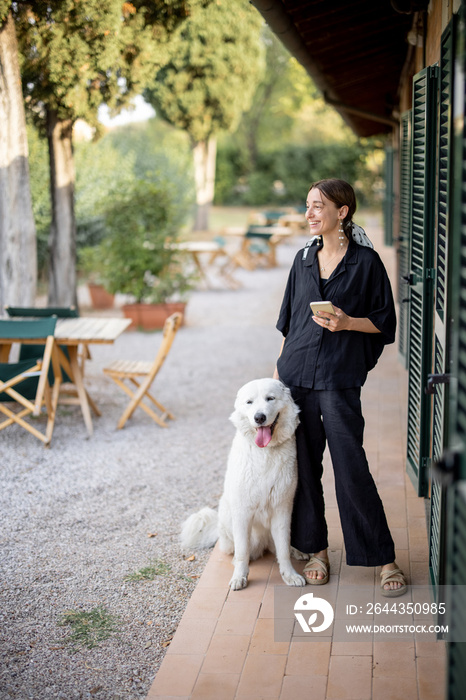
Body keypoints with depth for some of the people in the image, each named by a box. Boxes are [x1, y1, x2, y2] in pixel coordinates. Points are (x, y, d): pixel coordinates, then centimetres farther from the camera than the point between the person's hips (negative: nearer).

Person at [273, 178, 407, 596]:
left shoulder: (366, 261, -4)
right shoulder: (304, 260, 11)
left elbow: (385, 322, -1)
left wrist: (347, 322, -18)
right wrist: (278, 370, 15)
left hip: (339, 378, -5)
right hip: (296, 374, 5)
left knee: (351, 469, -6)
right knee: (304, 465, 9)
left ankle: (385, 560, 6)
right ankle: (316, 550, 23)